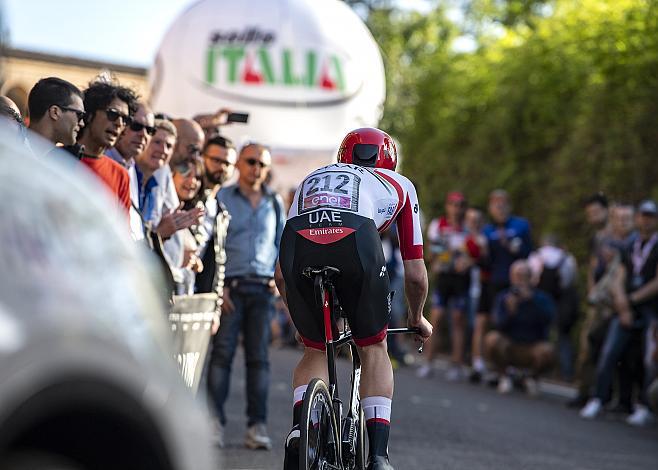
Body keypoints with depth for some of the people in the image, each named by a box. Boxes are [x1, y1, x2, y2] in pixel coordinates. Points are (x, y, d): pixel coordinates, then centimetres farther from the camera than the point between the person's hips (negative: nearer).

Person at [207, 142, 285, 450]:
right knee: (222, 352, -7)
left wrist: (280, 276, 6)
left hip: (262, 288, 3)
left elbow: (282, 243, 21)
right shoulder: (221, 198, 4)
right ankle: (215, 421, -4)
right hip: (230, 286, -3)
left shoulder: (274, 203, 15)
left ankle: (257, 425, 1)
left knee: (259, 356, 0)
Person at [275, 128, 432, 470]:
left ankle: (300, 426, 2)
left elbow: (281, 275, 39)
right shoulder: (399, 184, 35)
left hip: (298, 247, 2)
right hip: (357, 246, -2)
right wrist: (417, 318, 51)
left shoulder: (311, 180, 41)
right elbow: (415, 275, 33)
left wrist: (299, 316, 54)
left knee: (315, 351, 25)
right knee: (374, 348, 20)